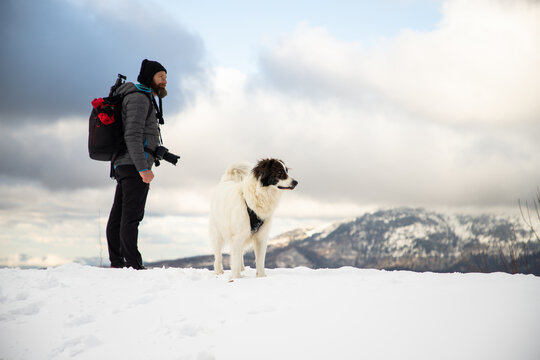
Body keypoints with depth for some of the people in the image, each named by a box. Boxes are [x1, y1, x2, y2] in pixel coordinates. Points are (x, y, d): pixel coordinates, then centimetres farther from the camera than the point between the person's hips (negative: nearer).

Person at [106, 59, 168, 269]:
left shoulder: (145, 99, 25)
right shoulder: (139, 98, -7)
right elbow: (133, 135, -18)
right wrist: (143, 167, -23)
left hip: (124, 165, 11)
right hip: (133, 165, -11)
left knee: (118, 216, 8)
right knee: (131, 215, -13)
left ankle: (116, 263, 12)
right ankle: (133, 264, -16)